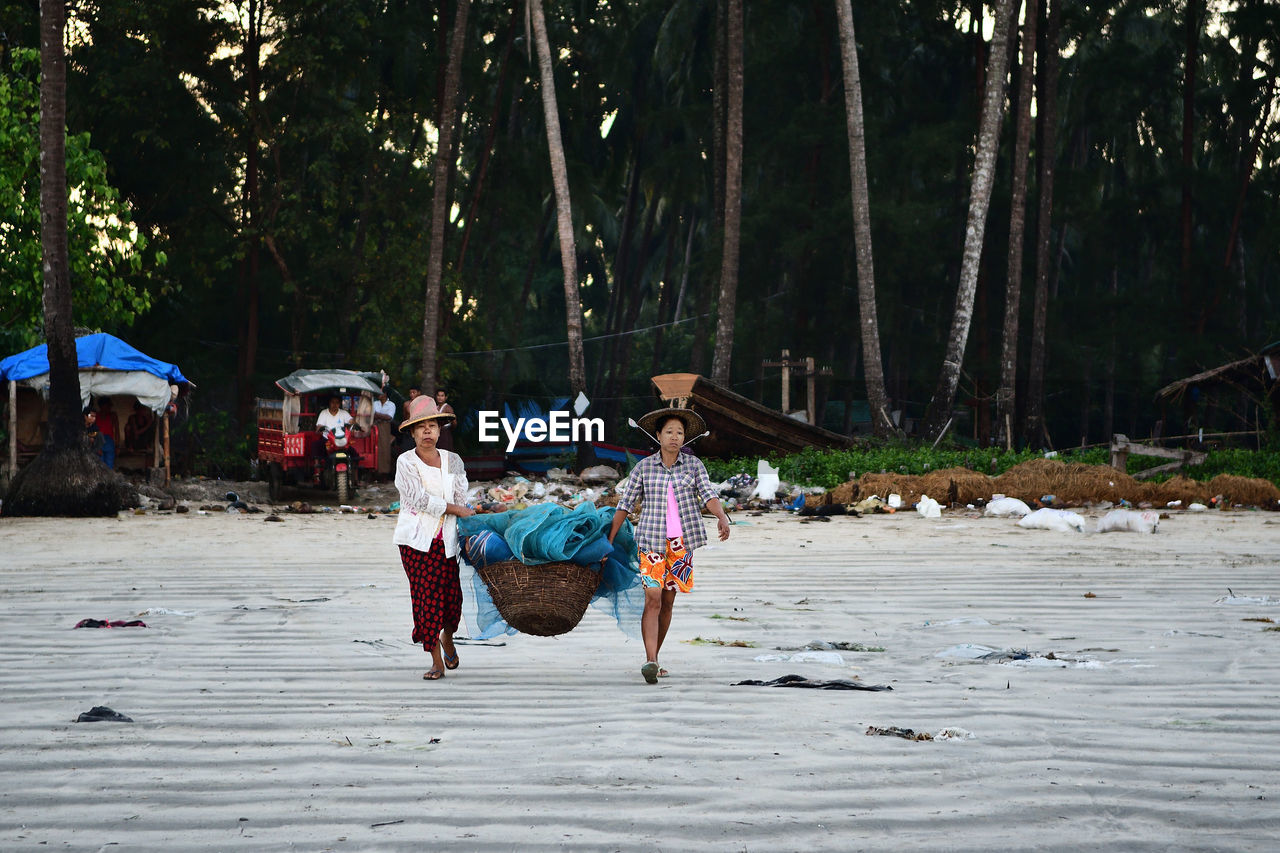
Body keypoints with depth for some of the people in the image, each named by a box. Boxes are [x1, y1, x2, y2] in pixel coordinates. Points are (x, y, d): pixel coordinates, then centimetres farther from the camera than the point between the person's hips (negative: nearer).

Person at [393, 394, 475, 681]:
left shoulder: (453, 461, 10)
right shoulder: (406, 462, -1)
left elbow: (461, 501, 5)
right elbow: (420, 500, -11)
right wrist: (457, 510, -8)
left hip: (446, 538, 3)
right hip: (416, 539, -2)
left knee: (452, 594, -3)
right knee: (426, 595, -7)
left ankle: (447, 638, 30)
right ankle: (437, 661, -3)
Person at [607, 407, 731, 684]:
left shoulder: (693, 464, 1)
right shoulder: (644, 467, -1)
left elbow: (708, 495, -11)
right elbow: (625, 504, 2)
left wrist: (722, 518, -31)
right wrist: (609, 541, 1)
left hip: (681, 543, 2)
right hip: (652, 541, -2)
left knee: (667, 603, 9)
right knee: (652, 601, -15)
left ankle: (653, 659, 22)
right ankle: (650, 662, -26)